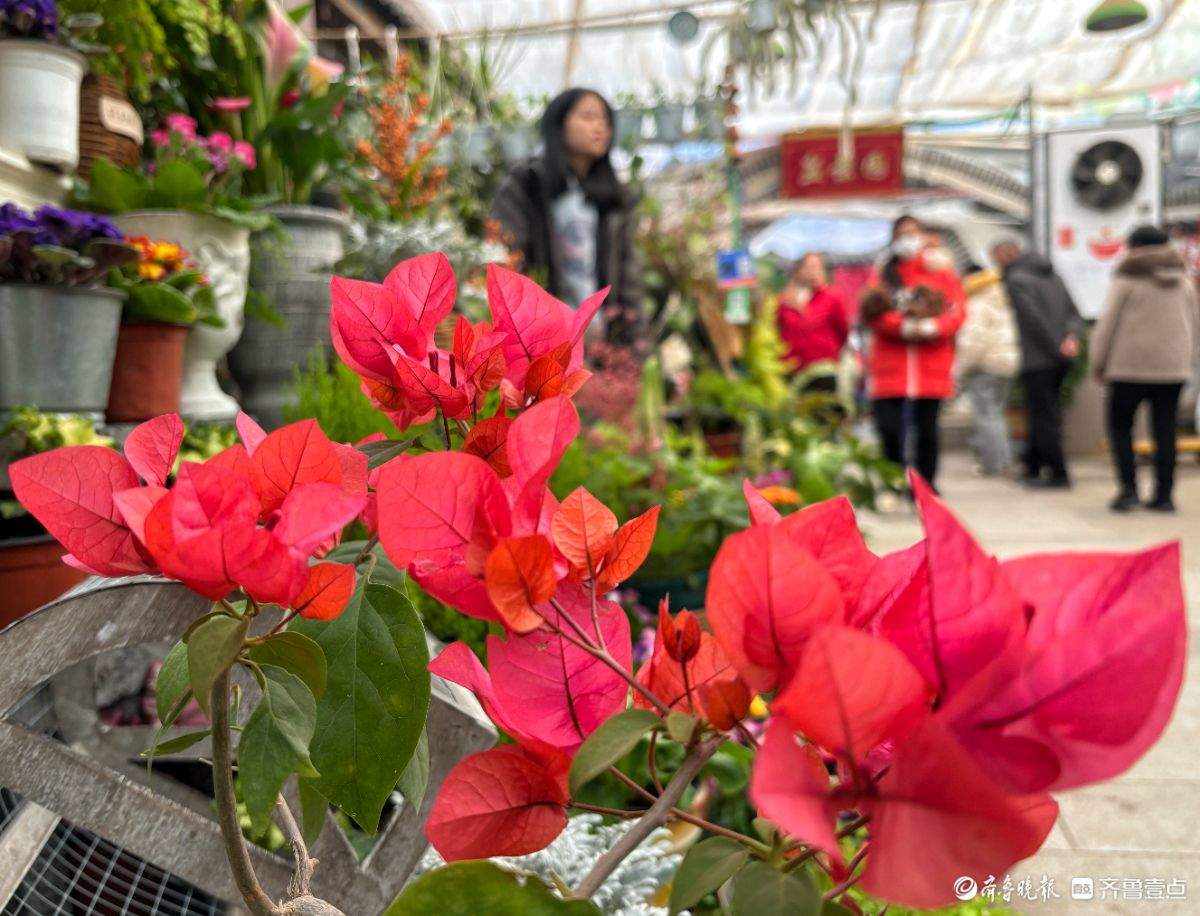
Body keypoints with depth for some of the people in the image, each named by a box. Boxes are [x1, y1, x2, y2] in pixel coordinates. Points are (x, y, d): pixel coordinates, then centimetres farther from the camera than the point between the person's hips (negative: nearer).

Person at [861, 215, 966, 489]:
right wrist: (904, 326, -16)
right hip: (890, 367, 0)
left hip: (932, 367, 0)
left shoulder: (942, 272, 12)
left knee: (927, 429, 5)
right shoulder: (883, 274, 12)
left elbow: (958, 311, 1)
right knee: (889, 429, -6)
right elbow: (872, 312, -3)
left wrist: (932, 327, -17)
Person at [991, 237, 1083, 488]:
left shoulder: (1015, 280, -10)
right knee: (1043, 414, 16)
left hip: (1038, 360, -8)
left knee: (1043, 416, -3)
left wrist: (1055, 348, -13)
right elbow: (1073, 312, 10)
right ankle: (1033, 467, 25)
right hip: (1060, 360, 8)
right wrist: (1071, 336, -6)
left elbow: (1034, 319, -18)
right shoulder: (1052, 276, 17)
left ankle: (1059, 474, -3)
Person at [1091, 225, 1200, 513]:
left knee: (1120, 426, 7)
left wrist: (1098, 363, 4)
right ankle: (1164, 495, 6)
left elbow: (1107, 324, -5)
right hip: (1173, 367, 4)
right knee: (1165, 431, 7)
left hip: (1131, 365, -4)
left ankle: (1128, 489, -4)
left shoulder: (1128, 279, -4)